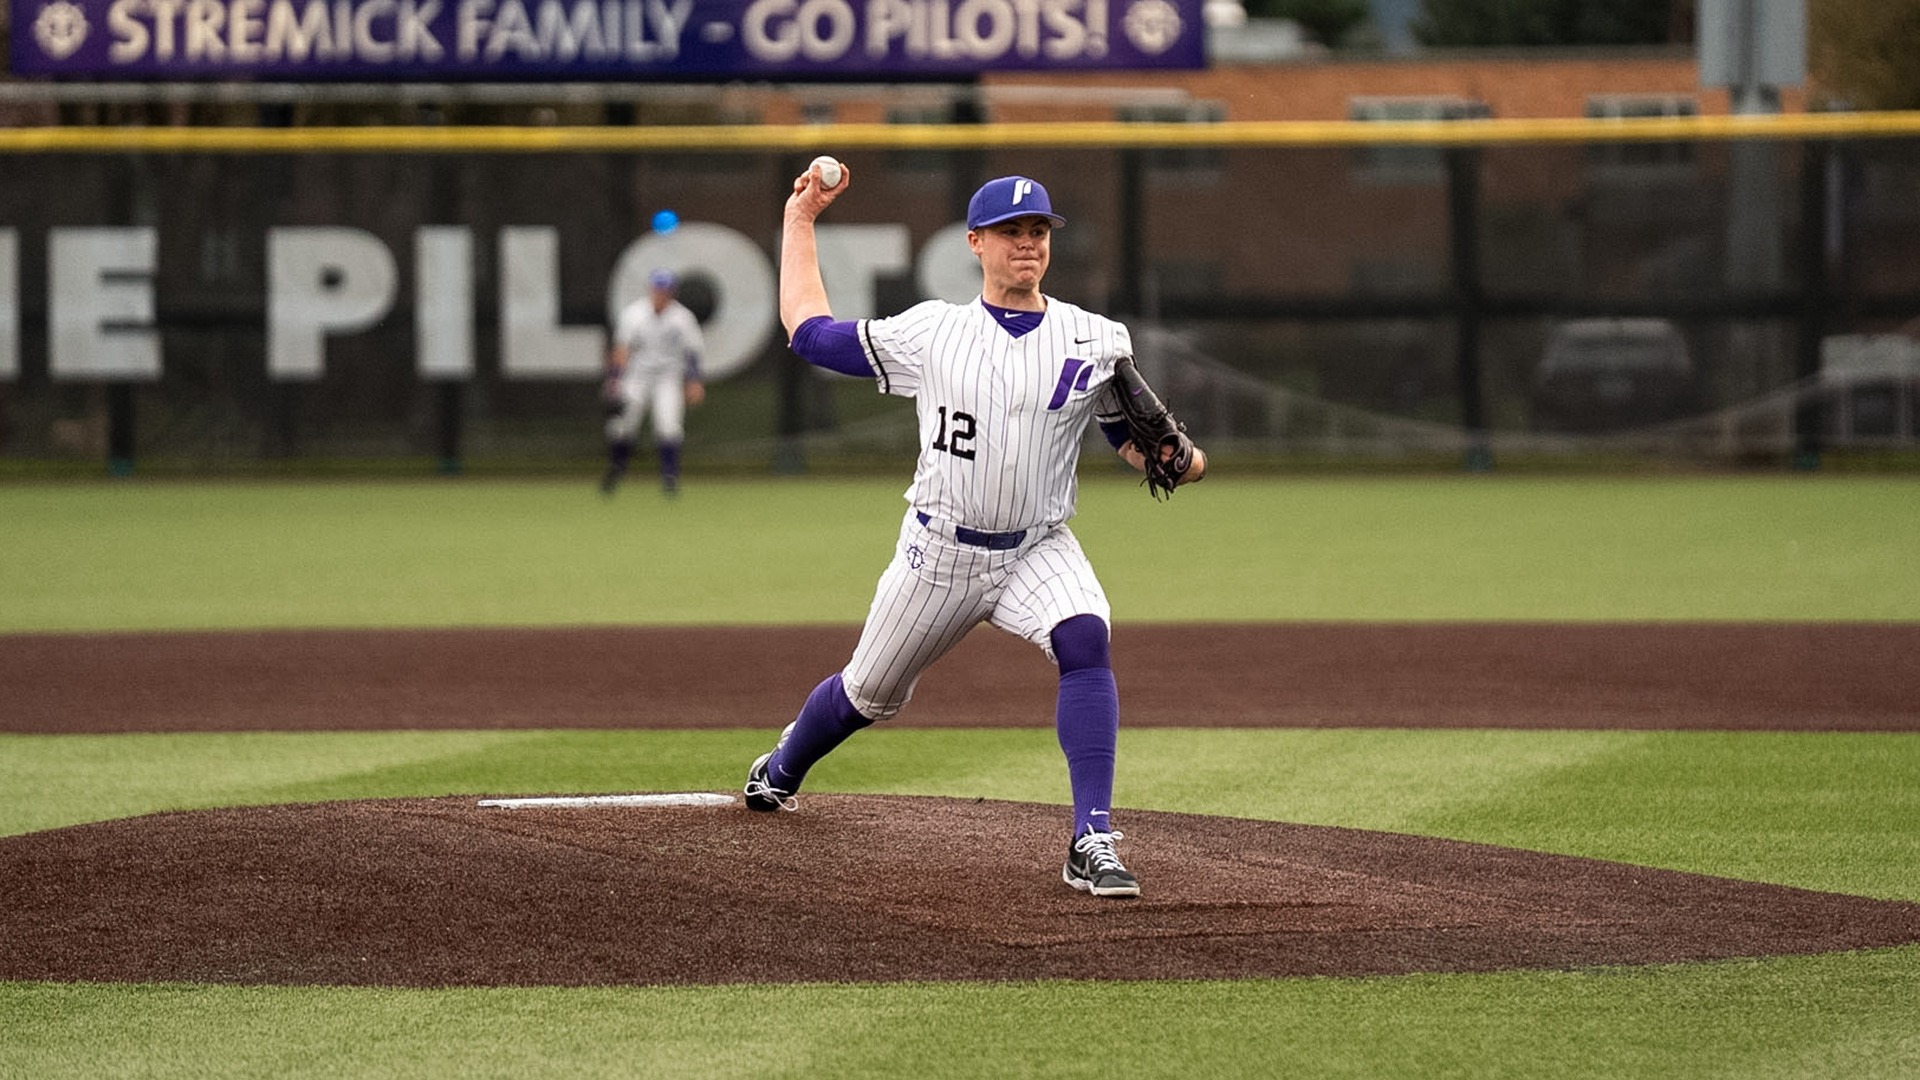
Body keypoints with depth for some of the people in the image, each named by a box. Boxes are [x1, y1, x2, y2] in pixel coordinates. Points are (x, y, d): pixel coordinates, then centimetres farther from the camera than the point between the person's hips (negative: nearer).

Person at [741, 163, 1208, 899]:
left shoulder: (1095, 342, -2)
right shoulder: (930, 333, -3)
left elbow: (1136, 443, 2)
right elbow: (807, 328, 5)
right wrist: (800, 219, 11)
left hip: (1039, 550, 0)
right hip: (939, 552, 0)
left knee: (1085, 642, -30)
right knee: (870, 692, 15)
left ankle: (1092, 843, -32)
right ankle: (781, 771, 50)